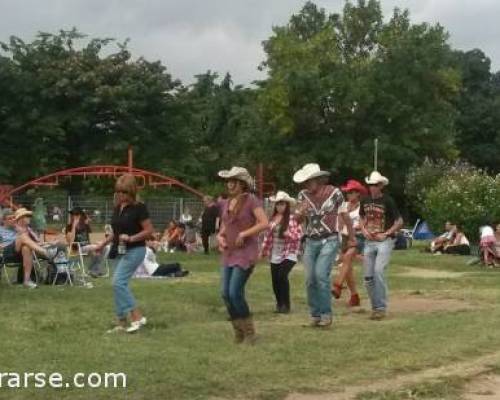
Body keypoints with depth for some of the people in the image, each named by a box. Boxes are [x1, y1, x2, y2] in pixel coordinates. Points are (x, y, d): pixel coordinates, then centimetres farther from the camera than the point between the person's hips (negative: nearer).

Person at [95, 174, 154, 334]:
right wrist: (103, 243, 17)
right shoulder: (117, 208, 10)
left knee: (118, 283, -18)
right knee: (120, 284, 7)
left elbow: (149, 230, -12)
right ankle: (122, 323, 14)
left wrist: (131, 238, -22)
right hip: (121, 251, 8)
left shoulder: (138, 208, -12)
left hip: (134, 250, -8)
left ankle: (137, 317, -12)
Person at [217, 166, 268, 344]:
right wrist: (220, 237, 4)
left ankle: (249, 332, 3)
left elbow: (264, 223, -16)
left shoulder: (251, 200, -8)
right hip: (229, 253, 7)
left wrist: (243, 234, -18)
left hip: (246, 252, -7)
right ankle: (238, 331, 18)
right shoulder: (227, 204, 14)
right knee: (225, 293, 2)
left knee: (235, 293, -14)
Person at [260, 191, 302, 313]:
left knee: (282, 275, -21)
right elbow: (268, 235, 13)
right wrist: (263, 251, 14)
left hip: (289, 254, -5)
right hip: (274, 255, 5)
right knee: (275, 280, 5)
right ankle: (279, 304, 24)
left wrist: (288, 234, -24)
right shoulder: (273, 219, 8)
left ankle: (286, 304, -9)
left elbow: (299, 234, -9)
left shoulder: (292, 218, -7)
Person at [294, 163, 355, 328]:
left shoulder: (334, 193, -8)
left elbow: (345, 216, 4)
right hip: (311, 242, 4)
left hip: (329, 241, -4)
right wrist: (301, 212, -18)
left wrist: (351, 238, 13)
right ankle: (315, 314, 13)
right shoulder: (303, 195, 1)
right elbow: (297, 220, 5)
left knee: (321, 274, -19)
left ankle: (326, 314, -8)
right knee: (310, 279, 0)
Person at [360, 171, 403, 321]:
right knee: (368, 277, 4)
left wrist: (386, 234, -13)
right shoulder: (365, 201, 8)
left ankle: (381, 308, -14)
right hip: (369, 242, 6)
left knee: (378, 271, -21)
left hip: (385, 241, -6)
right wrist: (364, 230, 4)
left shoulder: (387, 201, -7)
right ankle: (375, 307, 18)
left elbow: (399, 222, -4)